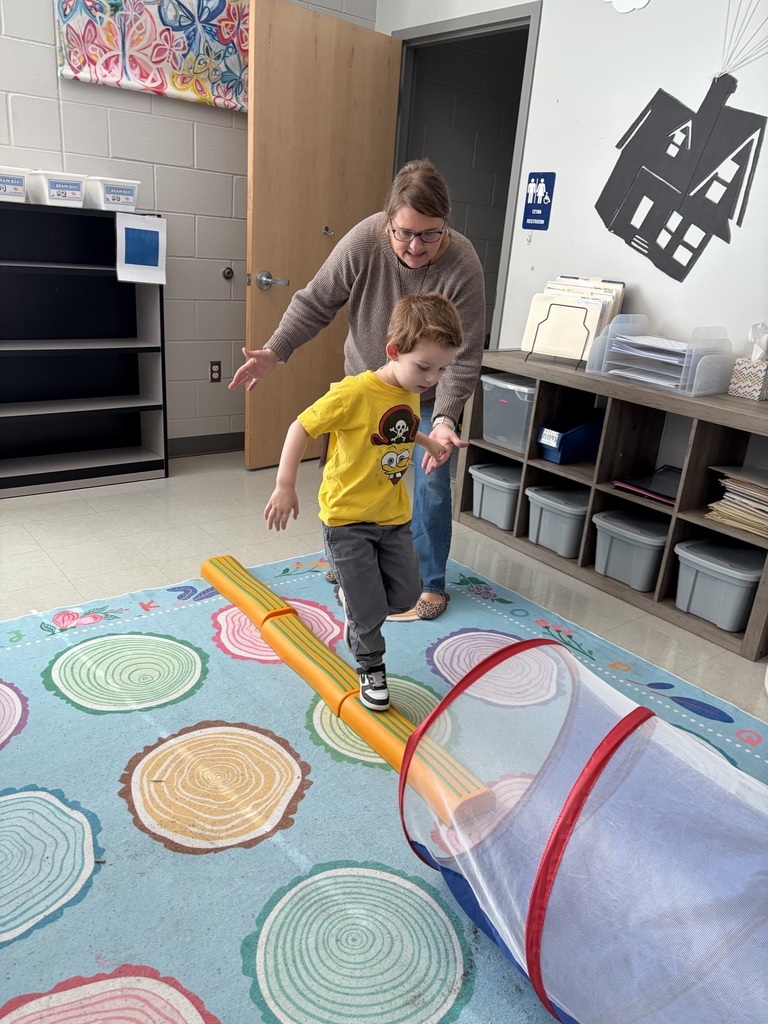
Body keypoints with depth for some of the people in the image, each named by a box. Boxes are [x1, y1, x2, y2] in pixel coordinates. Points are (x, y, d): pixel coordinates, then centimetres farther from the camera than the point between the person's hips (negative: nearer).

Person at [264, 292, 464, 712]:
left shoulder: (411, 394, 0)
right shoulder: (354, 393, -23)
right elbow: (302, 427, -17)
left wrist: (430, 443, 9)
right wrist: (284, 486, -20)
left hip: (394, 516, 7)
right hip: (347, 517, -6)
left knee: (405, 594, 11)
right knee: (369, 608, 0)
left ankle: (354, 598, 39)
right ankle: (370, 667, 28)